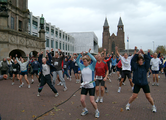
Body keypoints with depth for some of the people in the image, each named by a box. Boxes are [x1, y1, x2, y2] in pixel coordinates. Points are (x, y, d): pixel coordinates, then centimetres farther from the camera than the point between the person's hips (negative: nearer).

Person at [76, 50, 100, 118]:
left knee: (92, 101, -4)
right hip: (84, 86, 4)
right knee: (82, 100, 1)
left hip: (91, 86, -4)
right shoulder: (82, 66, 3)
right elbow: (77, 61, 7)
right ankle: (85, 110, 28)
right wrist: (80, 55, -8)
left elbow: (94, 60, -25)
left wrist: (88, 53, -19)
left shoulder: (91, 66, -9)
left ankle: (97, 111, 22)